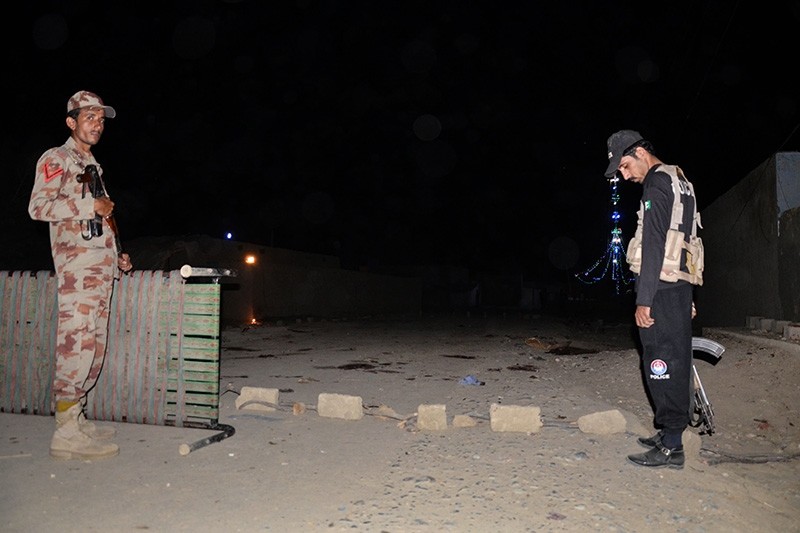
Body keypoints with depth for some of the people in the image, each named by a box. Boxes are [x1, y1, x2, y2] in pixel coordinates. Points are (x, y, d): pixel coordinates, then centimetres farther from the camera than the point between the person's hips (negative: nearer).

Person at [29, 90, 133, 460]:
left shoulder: (92, 166, 26)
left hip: (102, 268, 9)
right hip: (76, 265, -8)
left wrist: (116, 257, 18)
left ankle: (76, 419, 17)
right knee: (77, 341, -13)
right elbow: (38, 206, -13)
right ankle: (66, 433, -9)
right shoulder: (55, 159, 2)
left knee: (95, 344, 8)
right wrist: (90, 206, -12)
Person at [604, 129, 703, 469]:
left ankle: (671, 447, -2)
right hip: (681, 285, 10)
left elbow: (654, 245, -18)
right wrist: (687, 297, 22)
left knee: (661, 362, -7)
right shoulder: (680, 181, 21)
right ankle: (670, 433, 23)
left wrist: (644, 299, -19)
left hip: (661, 287, -10)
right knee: (676, 362, 13)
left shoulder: (657, 183, -9)